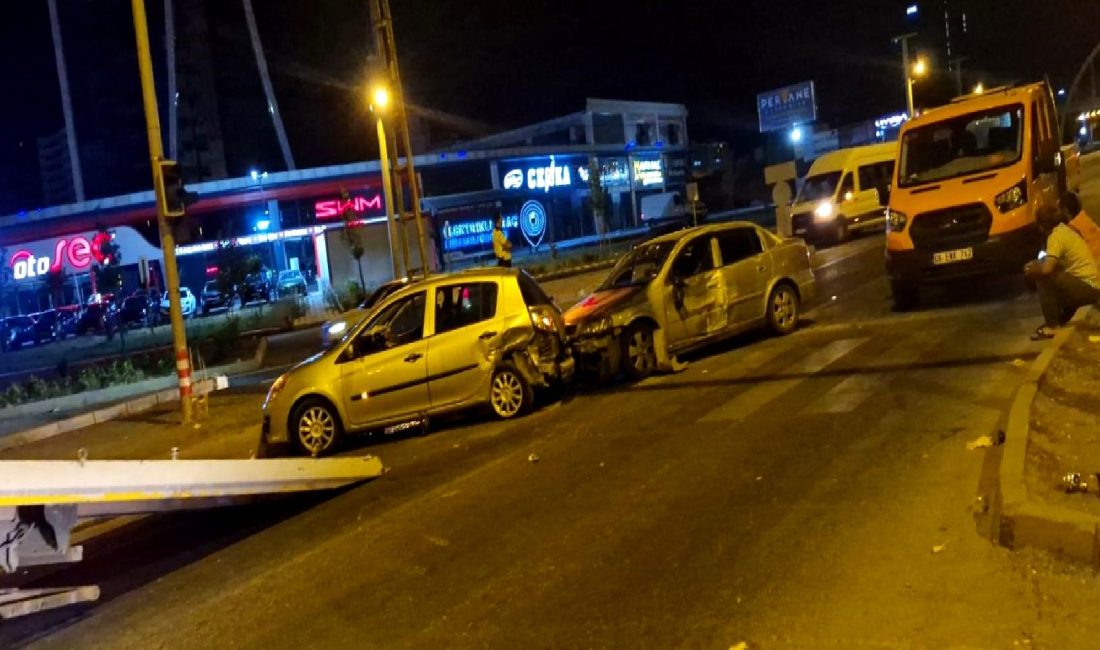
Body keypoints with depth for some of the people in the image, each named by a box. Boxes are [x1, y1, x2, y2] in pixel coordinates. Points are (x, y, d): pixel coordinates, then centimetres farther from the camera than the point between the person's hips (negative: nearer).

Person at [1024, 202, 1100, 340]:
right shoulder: (1065, 230, 13)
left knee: (1043, 278, -16)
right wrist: (1038, 264, 13)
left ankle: (1052, 327, -13)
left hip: (1086, 288, -9)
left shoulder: (1056, 235, -15)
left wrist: (1031, 270, -5)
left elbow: (1047, 270, -24)